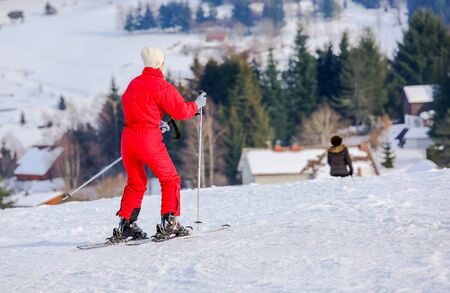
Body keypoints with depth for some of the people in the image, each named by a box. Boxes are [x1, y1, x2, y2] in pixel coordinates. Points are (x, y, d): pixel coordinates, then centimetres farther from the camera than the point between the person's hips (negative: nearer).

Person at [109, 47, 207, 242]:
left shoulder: (133, 84, 15)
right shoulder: (162, 86, -7)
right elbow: (181, 111, -8)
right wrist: (197, 104, 11)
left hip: (128, 136, 7)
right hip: (149, 138, -6)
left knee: (135, 183, 19)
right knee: (170, 180, 8)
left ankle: (125, 225, 12)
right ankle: (169, 222, 0)